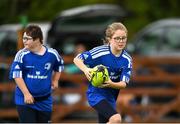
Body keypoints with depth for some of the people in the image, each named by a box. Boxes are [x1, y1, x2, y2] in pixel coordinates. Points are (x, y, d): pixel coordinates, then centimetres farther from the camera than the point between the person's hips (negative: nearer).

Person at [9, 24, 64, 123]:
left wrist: (55, 80, 13)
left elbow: (59, 65, 19)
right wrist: (26, 94, -16)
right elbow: (16, 74, -12)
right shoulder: (22, 55, -12)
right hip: (25, 100, -3)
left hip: (44, 101, 3)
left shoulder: (52, 54, -4)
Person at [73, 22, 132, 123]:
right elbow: (77, 59, -10)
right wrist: (86, 70, -30)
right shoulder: (100, 52, -18)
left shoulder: (127, 59, -6)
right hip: (96, 93, -6)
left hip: (111, 96, 6)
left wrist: (111, 84, -33)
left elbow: (123, 84, -11)